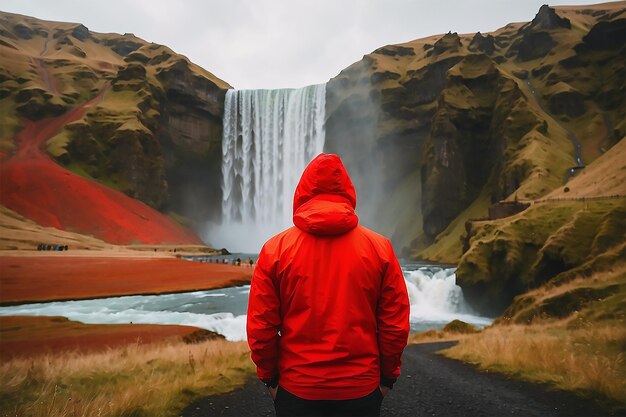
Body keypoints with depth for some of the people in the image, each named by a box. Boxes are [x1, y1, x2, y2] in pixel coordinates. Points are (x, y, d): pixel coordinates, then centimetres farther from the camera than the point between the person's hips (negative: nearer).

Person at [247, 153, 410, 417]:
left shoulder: (275, 249, -9)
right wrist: (388, 376, 9)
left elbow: (260, 327, -6)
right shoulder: (379, 248, -7)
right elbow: (396, 324, -4)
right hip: (361, 388, 1)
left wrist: (269, 377, 7)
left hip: (296, 389, 0)